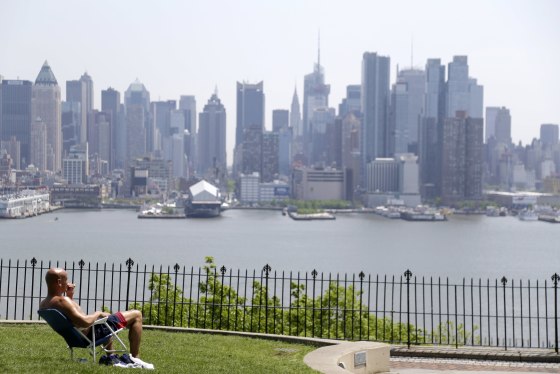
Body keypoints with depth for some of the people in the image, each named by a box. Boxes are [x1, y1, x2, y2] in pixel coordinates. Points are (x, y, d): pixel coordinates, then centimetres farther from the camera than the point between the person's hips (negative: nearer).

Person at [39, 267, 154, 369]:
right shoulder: (62, 301, -32)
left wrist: (69, 296, 4)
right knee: (136, 315, -2)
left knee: (108, 315, 41)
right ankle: (135, 358, 3)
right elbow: (85, 322, -38)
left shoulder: (43, 305, -1)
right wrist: (98, 313, -17)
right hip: (90, 334, -10)